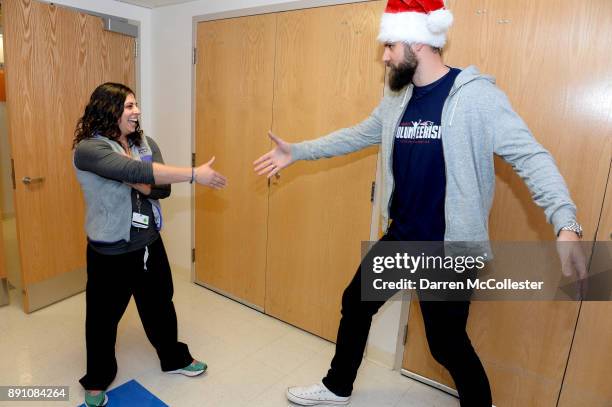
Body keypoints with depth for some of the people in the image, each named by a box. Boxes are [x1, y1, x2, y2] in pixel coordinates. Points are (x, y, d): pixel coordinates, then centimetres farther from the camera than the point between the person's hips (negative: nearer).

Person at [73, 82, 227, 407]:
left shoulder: (146, 144, 2)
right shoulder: (88, 149, -18)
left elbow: (161, 188, -6)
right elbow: (137, 172, -35)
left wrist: (132, 182, -24)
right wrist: (195, 174, -38)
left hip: (149, 243, 5)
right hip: (110, 250, -5)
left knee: (160, 305, 21)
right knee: (103, 316, 14)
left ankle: (175, 359, 43)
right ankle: (97, 381, 39)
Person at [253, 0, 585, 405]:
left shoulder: (476, 95, -15)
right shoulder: (397, 98, 6)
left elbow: (531, 157, -18)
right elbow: (359, 135, 17)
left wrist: (566, 224, -31)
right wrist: (297, 151, 18)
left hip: (450, 249, -7)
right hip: (401, 237, 8)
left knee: (447, 343, 6)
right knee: (356, 302, 18)